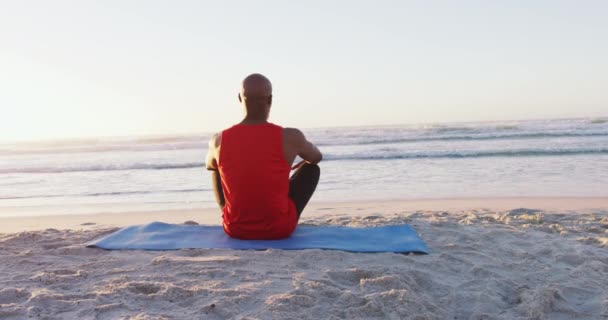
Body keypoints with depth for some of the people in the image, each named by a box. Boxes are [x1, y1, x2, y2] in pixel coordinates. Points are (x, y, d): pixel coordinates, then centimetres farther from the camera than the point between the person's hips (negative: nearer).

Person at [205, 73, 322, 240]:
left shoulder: (218, 140, -9)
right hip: (280, 228, -2)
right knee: (312, 169, 18)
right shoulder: (291, 137, -14)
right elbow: (317, 157, 10)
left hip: (235, 229, 2)